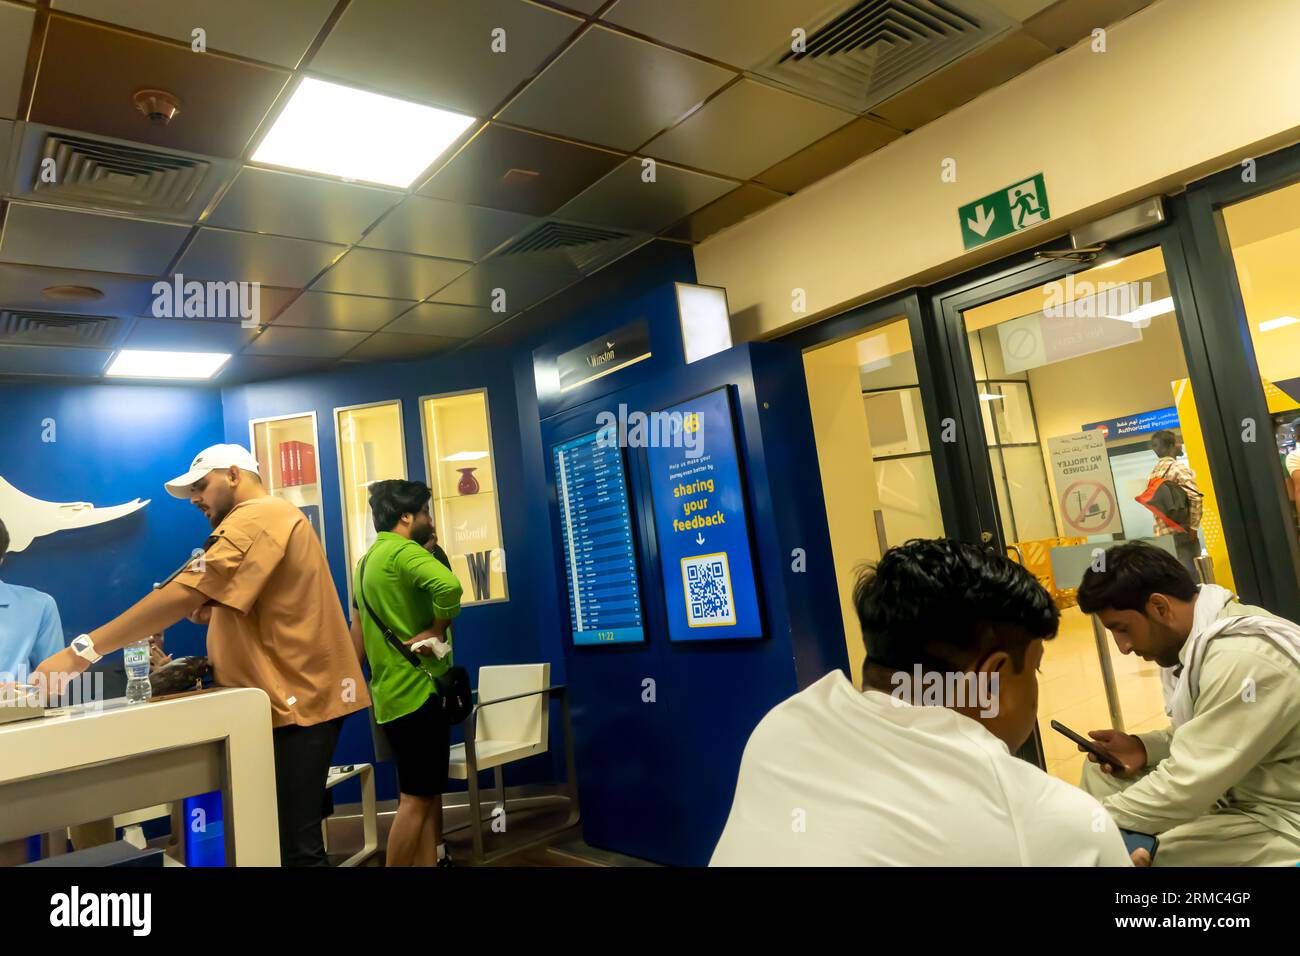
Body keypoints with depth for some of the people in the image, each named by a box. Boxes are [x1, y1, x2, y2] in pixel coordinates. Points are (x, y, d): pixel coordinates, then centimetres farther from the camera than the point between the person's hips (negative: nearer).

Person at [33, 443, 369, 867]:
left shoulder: (256, 517, -14)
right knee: (291, 837, 16)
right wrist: (213, 612, 8)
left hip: (297, 697, -11)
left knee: (295, 846, -6)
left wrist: (81, 652, -19)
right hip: (301, 693, 11)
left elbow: (183, 594, -22)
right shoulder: (274, 518, 22)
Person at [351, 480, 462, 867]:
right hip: (416, 690, -10)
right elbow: (449, 585, -35)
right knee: (416, 798, -1)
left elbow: (357, 636, 19)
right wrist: (437, 630, -20)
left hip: (391, 693, 10)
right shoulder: (405, 552, -15)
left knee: (428, 793, 16)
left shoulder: (366, 561, 15)